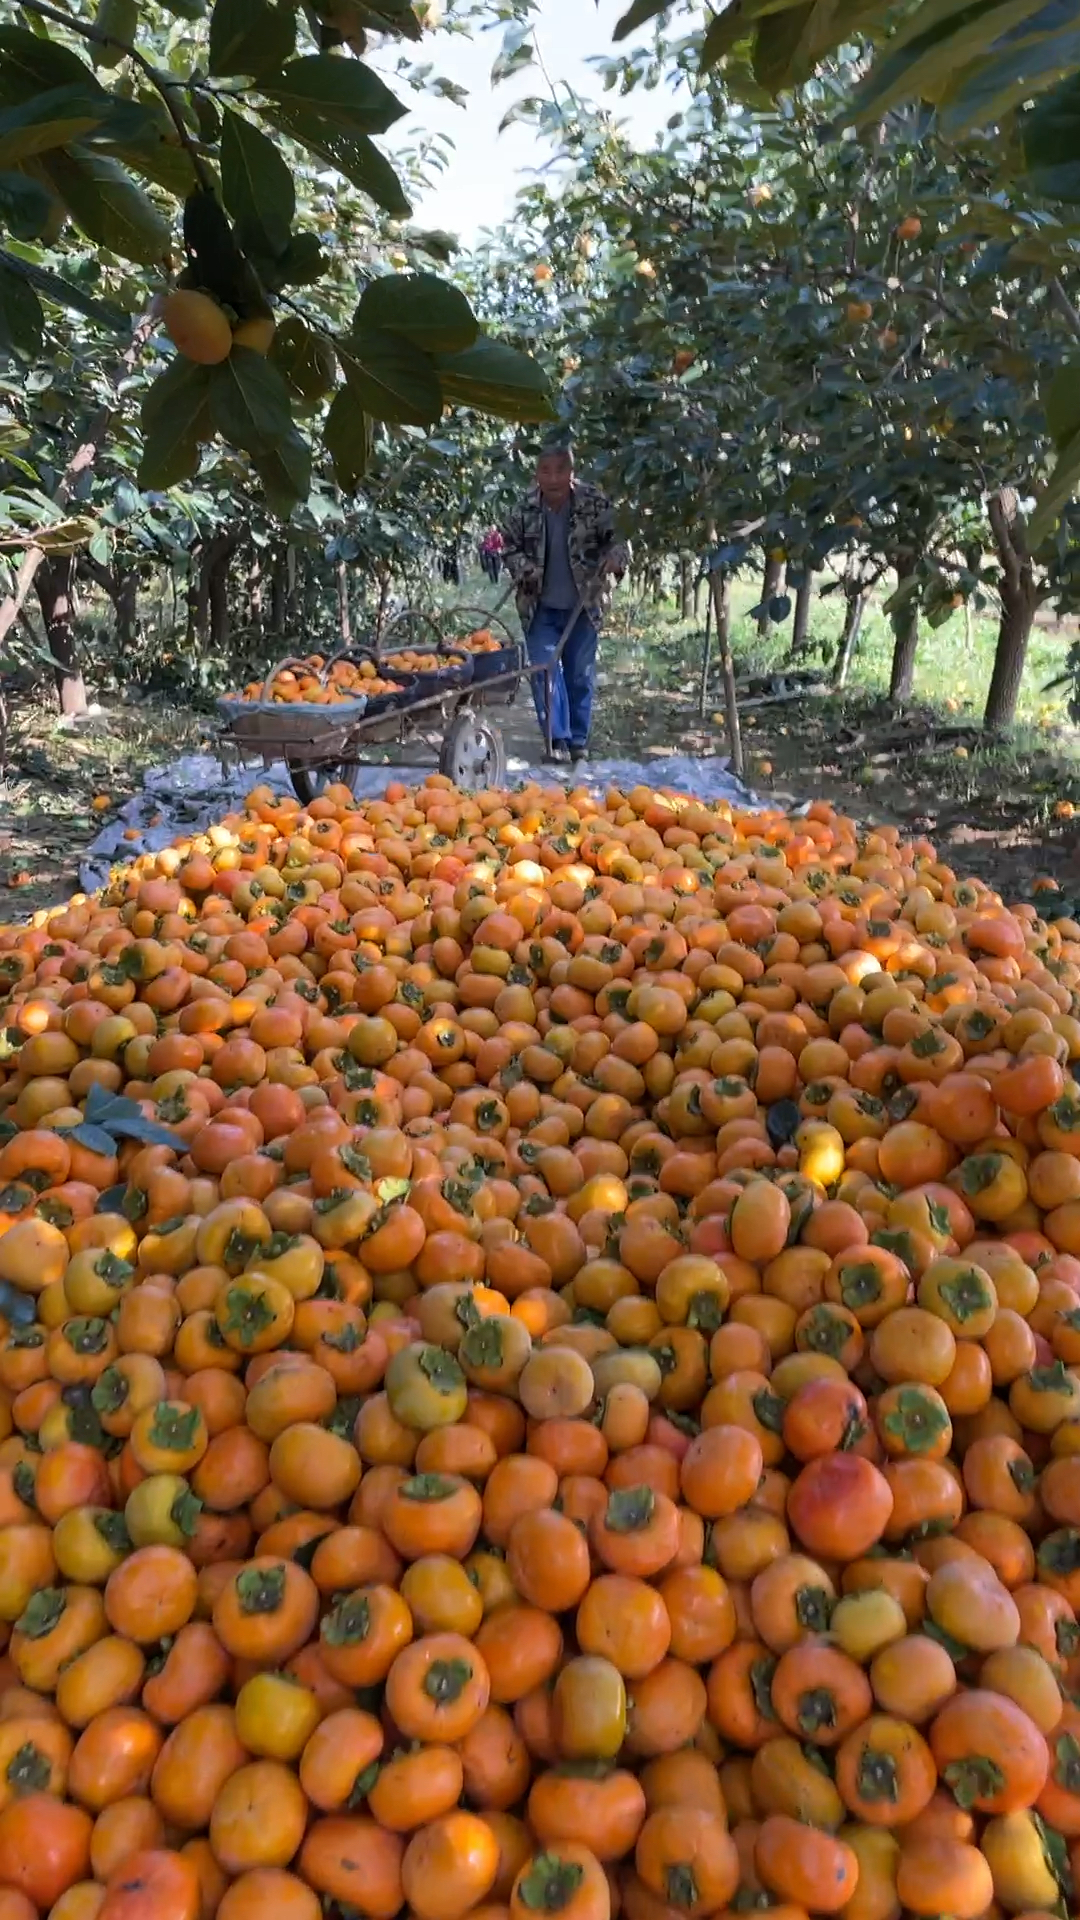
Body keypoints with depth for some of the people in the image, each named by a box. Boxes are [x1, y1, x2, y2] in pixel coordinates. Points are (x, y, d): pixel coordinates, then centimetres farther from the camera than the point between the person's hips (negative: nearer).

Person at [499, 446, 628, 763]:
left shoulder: (595, 502, -13)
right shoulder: (526, 508, -9)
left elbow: (618, 537, -7)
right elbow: (510, 546, 3)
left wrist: (615, 558, -29)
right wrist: (523, 569, -17)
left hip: (583, 606, 0)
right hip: (539, 607, 0)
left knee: (581, 674, 9)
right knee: (544, 669, -8)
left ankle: (579, 740, 23)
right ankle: (558, 738, 2)